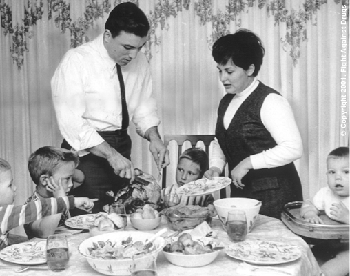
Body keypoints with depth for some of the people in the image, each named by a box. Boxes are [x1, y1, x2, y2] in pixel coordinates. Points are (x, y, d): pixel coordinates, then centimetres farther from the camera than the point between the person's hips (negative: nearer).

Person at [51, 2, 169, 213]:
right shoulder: (76, 61, -15)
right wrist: (111, 154, -28)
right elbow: (72, 121, -21)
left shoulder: (139, 60, 1)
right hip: (88, 149, -5)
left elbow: (144, 105, 9)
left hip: (122, 147, 5)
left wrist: (154, 137, -10)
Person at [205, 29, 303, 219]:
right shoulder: (226, 102, 9)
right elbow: (220, 142, 22)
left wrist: (248, 163, -20)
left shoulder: (269, 101, -14)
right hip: (241, 192, 7)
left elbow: (293, 149, -21)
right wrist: (216, 166, 4)